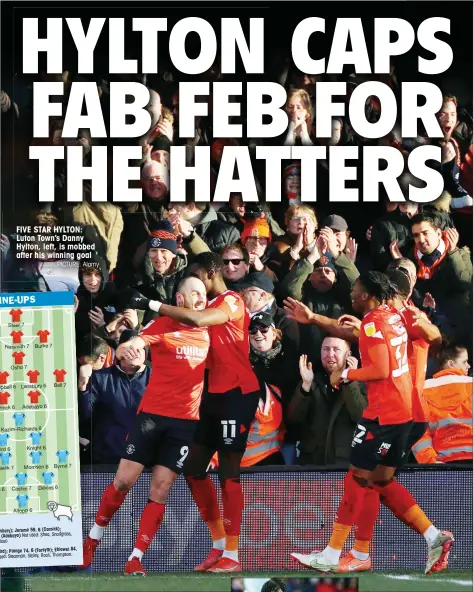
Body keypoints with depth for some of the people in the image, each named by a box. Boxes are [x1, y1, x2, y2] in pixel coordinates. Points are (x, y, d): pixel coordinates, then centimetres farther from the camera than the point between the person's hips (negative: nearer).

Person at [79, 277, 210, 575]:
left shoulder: (207, 332, 9)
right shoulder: (164, 326, -4)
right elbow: (130, 346, -20)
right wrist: (126, 349, -44)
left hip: (186, 421, 3)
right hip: (152, 414, -3)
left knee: (160, 491, 0)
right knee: (124, 480, -2)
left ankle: (135, 560, 7)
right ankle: (93, 538, 22)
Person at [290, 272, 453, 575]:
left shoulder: (373, 323, -15)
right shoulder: (393, 315, 11)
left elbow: (381, 370, -22)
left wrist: (345, 374, -9)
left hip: (383, 411, -9)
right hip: (403, 409, 9)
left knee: (357, 478, -2)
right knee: (383, 480, 15)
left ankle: (331, 556, 3)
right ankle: (435, 536, 9)